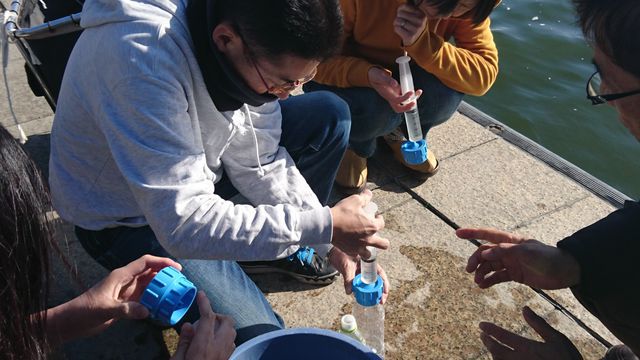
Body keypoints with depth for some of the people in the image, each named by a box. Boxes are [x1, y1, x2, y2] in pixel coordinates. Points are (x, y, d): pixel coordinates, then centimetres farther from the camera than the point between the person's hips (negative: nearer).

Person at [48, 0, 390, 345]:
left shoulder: (252, 32, -16)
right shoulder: (143, 58, -37)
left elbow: (259, 161, -9)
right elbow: (185, 224, -37)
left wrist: (329, 238, -14)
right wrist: (323, 226, -33)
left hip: (198, 167, 6)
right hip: (131, 218, -6)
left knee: (330, 115, -3)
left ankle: (277, 243, 10)